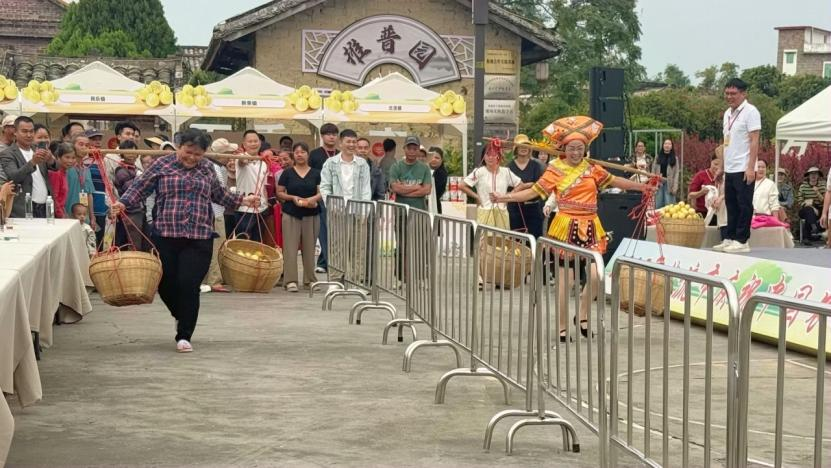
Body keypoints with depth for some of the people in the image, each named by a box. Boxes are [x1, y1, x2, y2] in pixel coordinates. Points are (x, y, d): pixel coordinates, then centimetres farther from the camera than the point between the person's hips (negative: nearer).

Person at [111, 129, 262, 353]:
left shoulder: (207, 168, 10)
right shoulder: (162, 164, 2)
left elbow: (219, 194, 23)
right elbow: (140, 187, 2)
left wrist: (243, 200, 17)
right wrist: (123, 203, -13)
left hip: (199, 238, 1)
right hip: (166, 235, 0)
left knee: (189, 284, -6)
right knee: (166, 283, 4)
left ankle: (184, 335, 6)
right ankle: (181, 316, 36)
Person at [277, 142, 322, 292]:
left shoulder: (316, 173, 8)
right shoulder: (287, 173, 5)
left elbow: (321, 192, 5)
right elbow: (279, 193, 4)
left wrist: (314, 198, -15)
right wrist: (292, 197, -12)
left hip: (311, 214, 1)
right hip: (291, 214, -1)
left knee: (309, 247, 6)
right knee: (290, 247, -7)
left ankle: (310, 279, 16)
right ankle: (290, 280, -7)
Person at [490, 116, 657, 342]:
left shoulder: (591, 168, 7)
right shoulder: (555, 170, -1)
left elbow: (614, 181, 16)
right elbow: (533, 191, -2)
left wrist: (642, 187, 19)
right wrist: (504, 197, -11)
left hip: (590, 228, 3)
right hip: (566, 227, -3)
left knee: (595, 275, -9)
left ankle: (583, 316, 15)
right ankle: (563, 327, 9)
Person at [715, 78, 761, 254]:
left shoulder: (750, 112, -8)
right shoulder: (728, 113, 16)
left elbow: (754, 141, -13)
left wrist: (751, 167, -18)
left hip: (743, 169, -8)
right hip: (729, 169, 8)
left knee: (744, 205, -4)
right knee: (731, 205, 11)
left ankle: (742, 241, -1)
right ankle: (729, 239, 17)